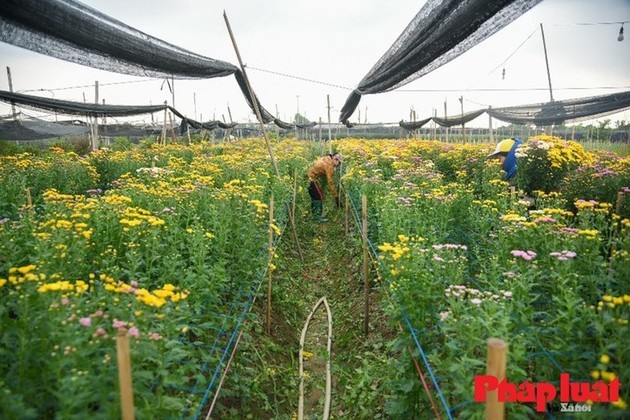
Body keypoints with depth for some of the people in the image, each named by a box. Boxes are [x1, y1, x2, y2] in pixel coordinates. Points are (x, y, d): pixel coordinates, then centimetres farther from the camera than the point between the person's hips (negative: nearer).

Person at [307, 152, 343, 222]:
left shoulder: (326, 159, 8)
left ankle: (315, 215, 23)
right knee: (319, 196, -5)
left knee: (314, 197, 16)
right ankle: (318, 217, -4)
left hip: (308, 176, 10)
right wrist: (336, 196, -13)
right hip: (311, 178, -10)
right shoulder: (329, 166, -18)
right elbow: (331, 182, -17)